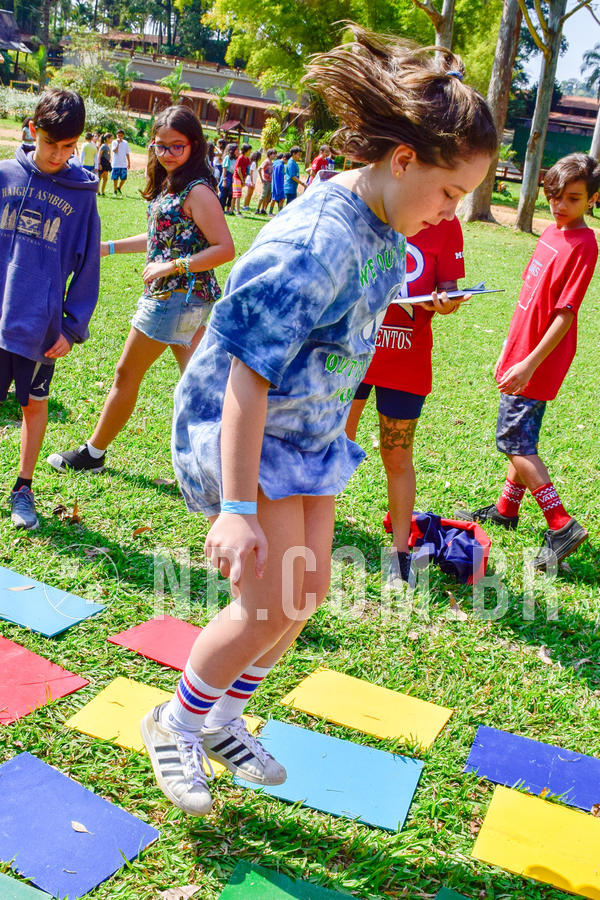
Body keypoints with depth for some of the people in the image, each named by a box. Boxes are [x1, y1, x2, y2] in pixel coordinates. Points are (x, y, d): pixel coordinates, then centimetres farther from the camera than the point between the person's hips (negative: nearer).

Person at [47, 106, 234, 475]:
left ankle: (92, 454, 24)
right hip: (187, 300, 9)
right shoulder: (169, 185, 12)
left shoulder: (197, 191, -16)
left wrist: (171, 267, -21)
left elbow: (225, 248, -21)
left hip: (177, 297, -9)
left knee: (127, 374, 6)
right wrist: (108, 247, 22)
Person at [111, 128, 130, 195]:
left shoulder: (125, 143, 7)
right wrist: (118, 143, -17)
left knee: (124, 178, 0)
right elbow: (115, 151, -16)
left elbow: (127, 153, 12)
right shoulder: (114, 142, -1)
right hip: (116, 164, -3)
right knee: (115, 178, 2)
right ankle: (115, 190, 16)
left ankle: (119, 188, 24)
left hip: (124, 164, 3)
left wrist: (129, 163, 11)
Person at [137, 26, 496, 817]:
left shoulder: (386, 232, 0)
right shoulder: (314, 243, -29)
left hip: (308, 432, 9)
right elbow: (248, 376, -30)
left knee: (307, 591, 11)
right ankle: (173, 723, 21)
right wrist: (238, 508, -30)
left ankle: (221, 722, 32)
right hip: (239, 430, -9)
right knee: (269, 605, -6)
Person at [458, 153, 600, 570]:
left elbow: (565, 314, -20)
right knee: (522, 437, 17)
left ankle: (563, 526, -5)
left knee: (515, 440, -9)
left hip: (539, 361, -9)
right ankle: (506, 509, 30)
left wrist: (530, 363, -23)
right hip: (523, 350, 9)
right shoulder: (552, 232, 10)